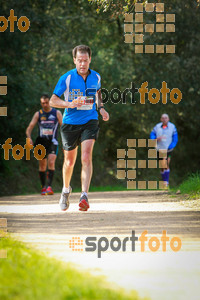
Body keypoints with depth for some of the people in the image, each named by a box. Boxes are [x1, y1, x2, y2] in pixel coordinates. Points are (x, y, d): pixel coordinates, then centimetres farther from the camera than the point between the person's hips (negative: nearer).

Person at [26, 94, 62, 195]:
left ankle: (49, 187, -23)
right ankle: (43, 187, 20)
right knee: (42, 166, 6)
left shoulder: (57, 113, 4)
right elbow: (29, 128, 0)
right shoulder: (38, 114, 6)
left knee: (51, 162, -20)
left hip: (52, 142, -2)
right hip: (41, 141, 2)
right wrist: (29, 138, -20)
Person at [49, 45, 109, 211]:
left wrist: (101, 107, 6)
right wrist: (70, 104, -25)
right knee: (69, 161, 11)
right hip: (70, 123, -1)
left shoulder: (96, 77, 1)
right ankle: (66, 189, 40)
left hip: (90, 121, 1)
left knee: (87, 156, -19)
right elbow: (53, 101, -8)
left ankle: (84, 196, -25)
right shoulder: (66, 78, -10)